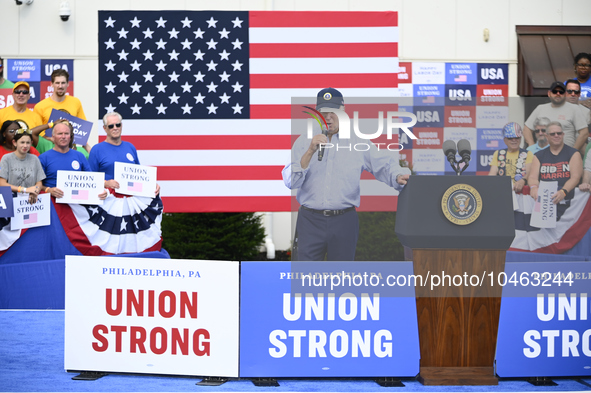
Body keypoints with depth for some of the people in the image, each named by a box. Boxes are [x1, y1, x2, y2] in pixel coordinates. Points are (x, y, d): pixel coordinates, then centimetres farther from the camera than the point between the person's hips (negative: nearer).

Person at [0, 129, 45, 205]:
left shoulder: (34, 159, 12)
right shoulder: (7, 158, 2)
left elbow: (39, 183, 9)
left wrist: (34, 194, -13)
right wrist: (25, 189, -10)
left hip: (30, 201, 3)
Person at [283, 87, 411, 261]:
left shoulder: (358, 143, 8)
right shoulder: (303, 142, 6)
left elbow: (385, 164, -2)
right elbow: (290, 182, -4)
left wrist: (398, 177, -24)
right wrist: (310, 152, -15)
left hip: (344, 222, 1)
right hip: (310, 220, -1)